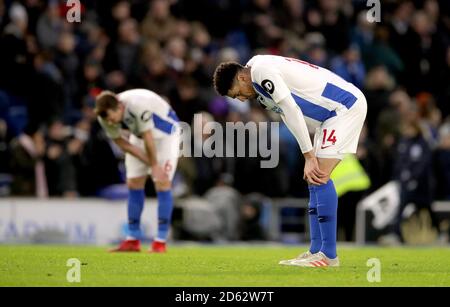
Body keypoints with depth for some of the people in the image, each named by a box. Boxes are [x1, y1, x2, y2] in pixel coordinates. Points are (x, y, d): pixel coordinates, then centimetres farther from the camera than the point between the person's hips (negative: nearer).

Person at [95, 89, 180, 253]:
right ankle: (133, 240, 6)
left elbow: (148, 138, -30)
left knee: (162, 183, -14)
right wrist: (152, 164, -16)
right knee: (134, 183, 0)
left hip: (165, 132, -6)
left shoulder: (139, 105, -42)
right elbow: (121, 143, -12)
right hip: (138, 135, 6)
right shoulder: (105, 117, -22)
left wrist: (155, 165, -15)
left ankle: (161, 241, -13)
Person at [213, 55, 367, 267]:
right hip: (333, 113, 10)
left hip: (347, 105, -10)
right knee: (313, 178, 8)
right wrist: (310, 158, 3)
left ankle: (329, 255, -14)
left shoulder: (261, 70, -16)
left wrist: (309, 156, -18)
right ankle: (316, 251, 8)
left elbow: (292, 111, -21)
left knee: (319, 177, -14)